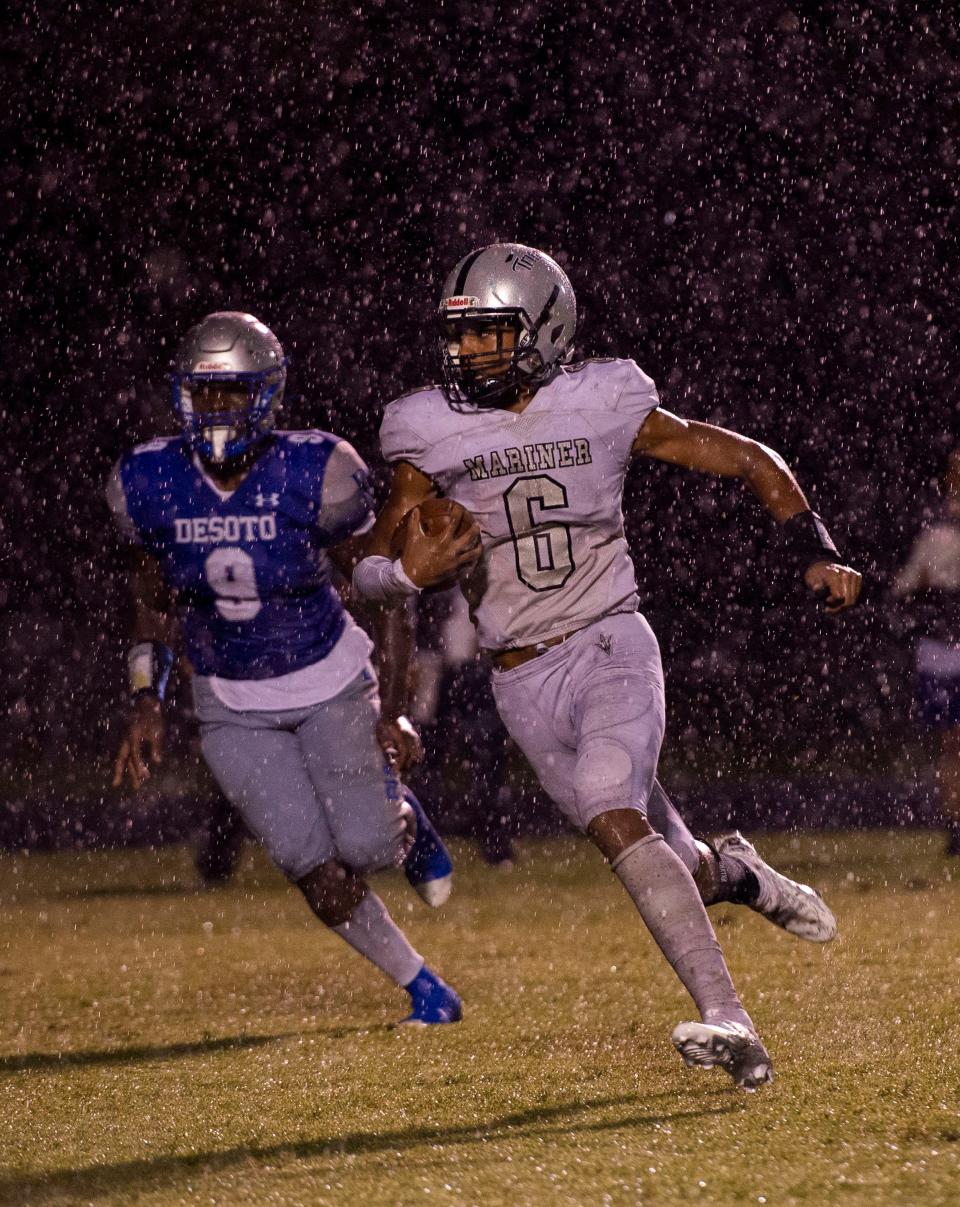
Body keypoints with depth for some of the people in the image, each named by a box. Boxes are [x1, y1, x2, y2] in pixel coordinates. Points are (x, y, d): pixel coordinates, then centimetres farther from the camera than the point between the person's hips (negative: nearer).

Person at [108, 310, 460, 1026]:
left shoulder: (314, 475, -21)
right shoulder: (148, 485, -13)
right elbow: (153, 604, 4)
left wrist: (393, 711, -10)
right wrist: (146, 708, -2)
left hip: (330, 683, -2)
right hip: (232, 707, 2)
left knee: (364, 850, -7)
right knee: (318, 874, -7)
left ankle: (402, 818, 32)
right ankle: (425, 989, 13)